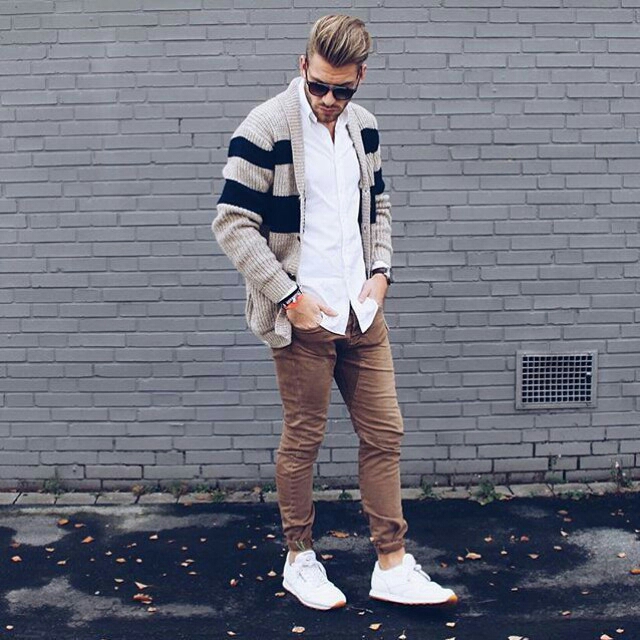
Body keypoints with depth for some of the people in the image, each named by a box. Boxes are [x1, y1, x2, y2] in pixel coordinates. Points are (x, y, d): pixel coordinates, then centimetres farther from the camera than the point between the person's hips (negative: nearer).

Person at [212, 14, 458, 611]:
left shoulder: (362, 126, 7)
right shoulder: (265, 130, -13)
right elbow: (232, 223, -13)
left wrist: (381, 270, 4)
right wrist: (287, 296, -16)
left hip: (361, 311, 6)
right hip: (303, 315, -6)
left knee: (384, 432, 8)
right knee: (303, 440, 6)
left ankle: (393, 567, 19)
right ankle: (299, 560, 26)